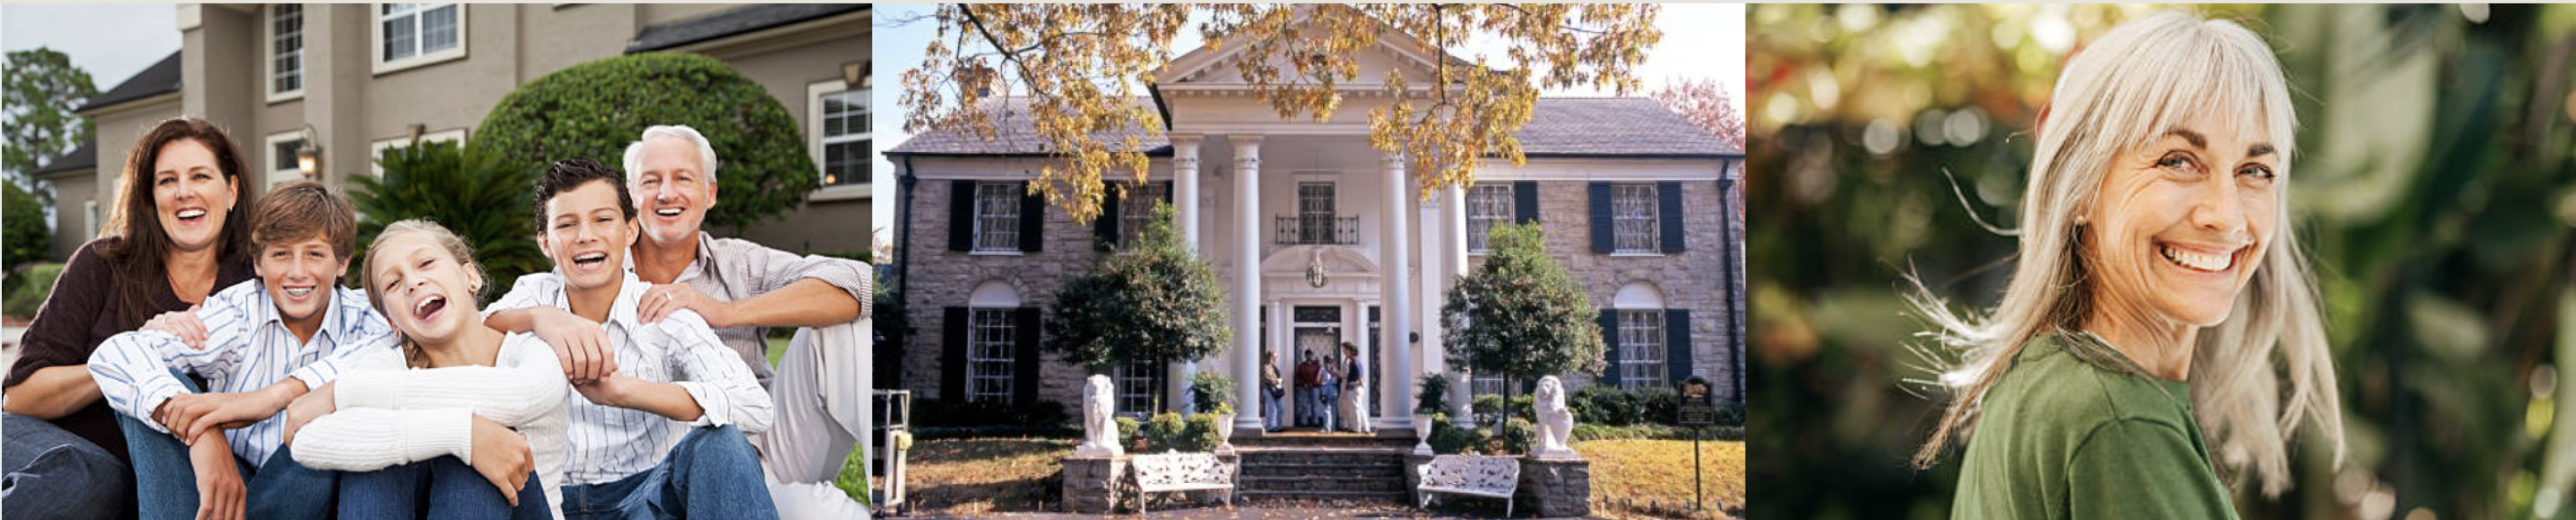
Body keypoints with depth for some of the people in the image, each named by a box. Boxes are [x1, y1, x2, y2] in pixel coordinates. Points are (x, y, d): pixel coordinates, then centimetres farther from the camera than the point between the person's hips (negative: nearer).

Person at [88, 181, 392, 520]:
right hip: (228, 490, 1)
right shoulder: (237, 314, -3)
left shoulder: (361, 321, -2)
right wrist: (202, 434, -38)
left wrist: (275, 395, -43)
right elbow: (113, 356, -19)